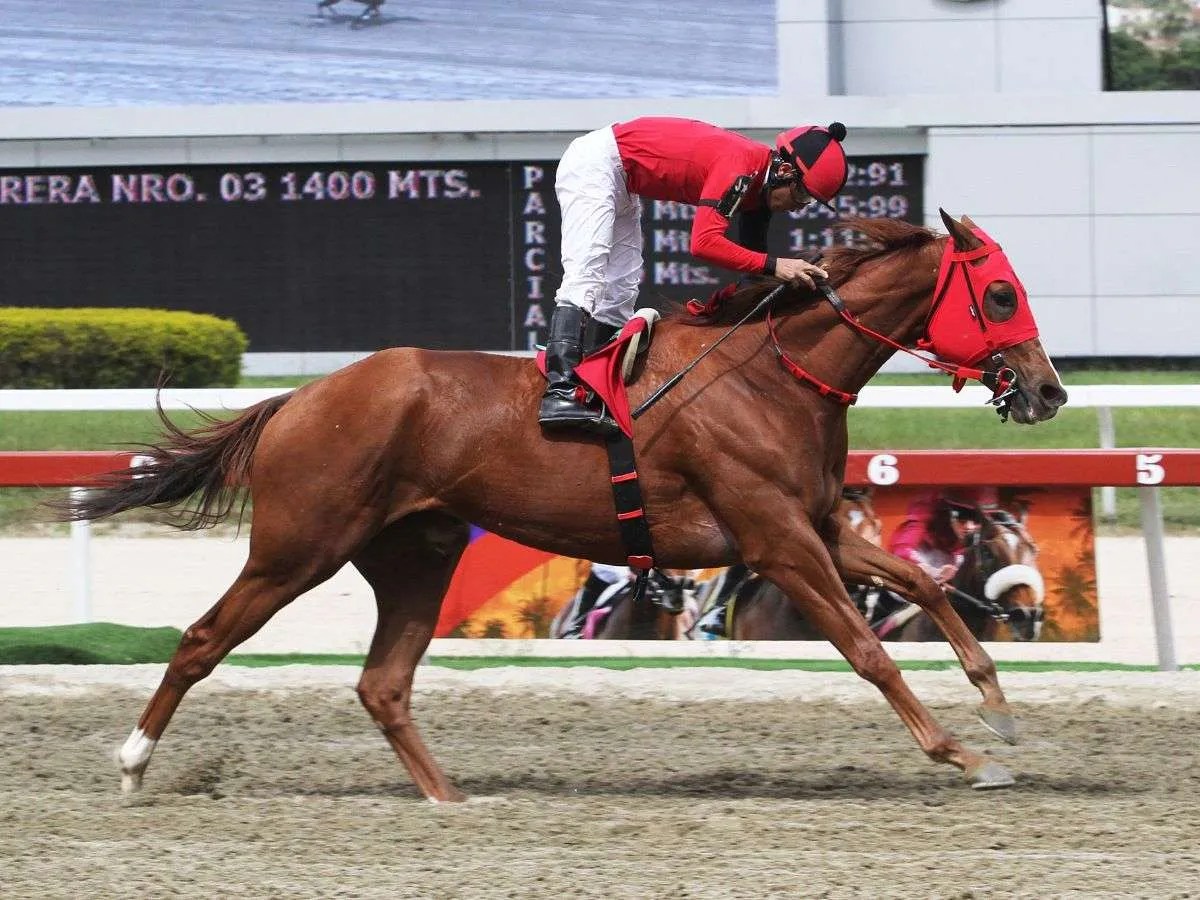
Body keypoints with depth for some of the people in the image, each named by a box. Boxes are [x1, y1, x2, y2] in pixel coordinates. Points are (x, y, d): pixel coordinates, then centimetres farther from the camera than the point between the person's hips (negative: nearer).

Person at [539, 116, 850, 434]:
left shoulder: (760, 180, 2)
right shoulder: (739, 168, -28)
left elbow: (752, 256, 8)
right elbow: (704, 243, -37)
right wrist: (773, 265, -38)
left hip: (621, 185, 11)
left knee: (619, 294, 6)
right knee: (585, 276, -22)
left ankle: (588, 390, 9)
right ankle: (560, 394, -34)